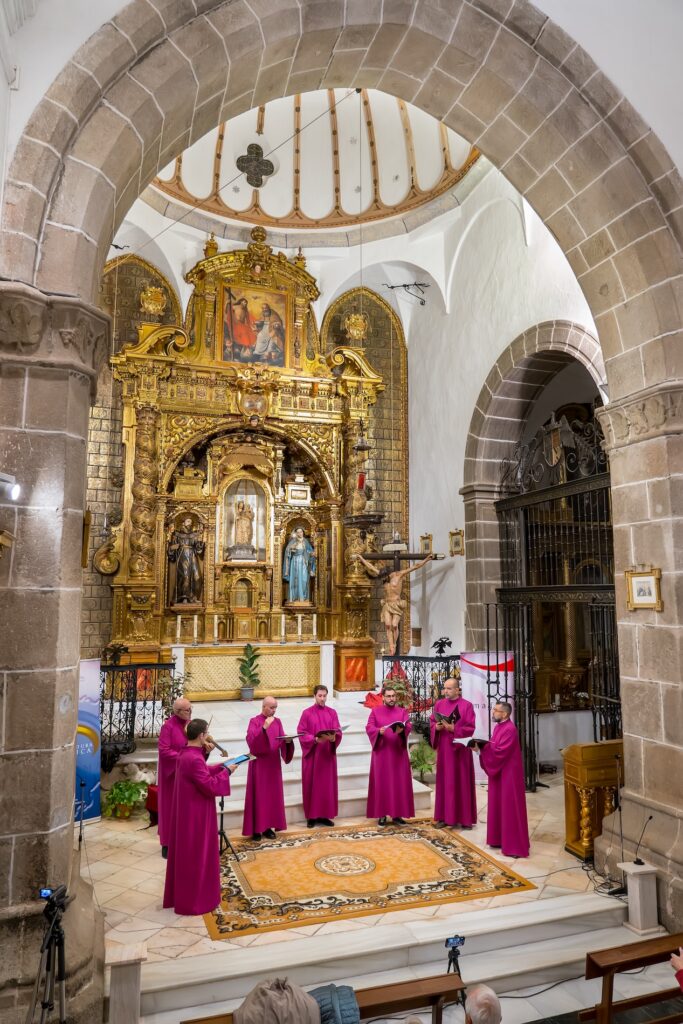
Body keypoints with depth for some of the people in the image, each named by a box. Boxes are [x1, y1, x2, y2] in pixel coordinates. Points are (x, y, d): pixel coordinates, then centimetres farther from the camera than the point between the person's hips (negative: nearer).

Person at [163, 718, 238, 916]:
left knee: (185, 854, 20)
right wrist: (226, 772, -13)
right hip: (195, 814, -10)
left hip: (187, 811, 10)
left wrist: (221, 766, 13)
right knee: (195, 856, 4)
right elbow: (210, 786, -25)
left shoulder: (186, 753, 3)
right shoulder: (194, 759, -28)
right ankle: (194, 901, 17)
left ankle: (181, 895, 34)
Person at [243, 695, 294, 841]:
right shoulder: (255, 721, -9)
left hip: (273, 764, 5)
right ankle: (256, 829, 6)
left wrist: (287, 741, -16)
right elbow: (250, 740, -22)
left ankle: (268, 826, 18)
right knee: (258, 796, -2)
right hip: (259, 764, -5)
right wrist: (264, 728, -32)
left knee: (273, 795, 8)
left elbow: (281, 741, 6)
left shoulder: (277, 722, 7)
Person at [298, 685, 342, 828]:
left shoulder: (332, 712, 5)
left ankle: (325, 815, 17)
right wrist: (315, 739, -21)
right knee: (312, 784, 2)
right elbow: (302, 733, -7)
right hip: (312, 754, -3)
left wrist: (333, 738, -22)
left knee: (328, 784, 7)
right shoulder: (307, 713, -3)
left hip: (328, 754, 3)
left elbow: (338, 731, 0)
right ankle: (312, 816, 12)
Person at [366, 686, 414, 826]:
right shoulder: (375, 711, 7)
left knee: (399, 782, 2)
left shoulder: (402, 711, 10)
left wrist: (402, 729, -28)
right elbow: (369, 728, -3)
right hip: (381, 752, -1)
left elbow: (409, 726, -5)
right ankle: (382, 814, 7)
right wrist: (379, 731, -24)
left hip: (398, 752, 1)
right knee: (381, 782, 0)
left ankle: (397, 814, 10)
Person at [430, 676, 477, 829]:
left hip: (460, 749, -4)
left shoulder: (467, 705, -6)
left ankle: (464, 817, 11)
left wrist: (453, 728, -22)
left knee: (462, 782, 2)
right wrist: (437, 727, -12)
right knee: (444, 782, 8)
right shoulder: (439, 704, 7)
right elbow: (431, 722, 9)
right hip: (444, 748, 4)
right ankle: (444, 816, 15)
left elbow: (470, 728, -11)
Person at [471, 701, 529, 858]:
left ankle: (514, 845, 4)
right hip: (498, 772, 10)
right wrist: (480, 746, -6)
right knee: (498, 806, 15)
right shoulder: (498, 727, 9)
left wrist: (480, 748, -20)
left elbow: (499, 752, -25)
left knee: (509, 808, -3)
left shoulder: (510, 730, -21)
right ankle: (499, 838, 26)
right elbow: (493, 746, 12)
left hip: (508, 774, -10)